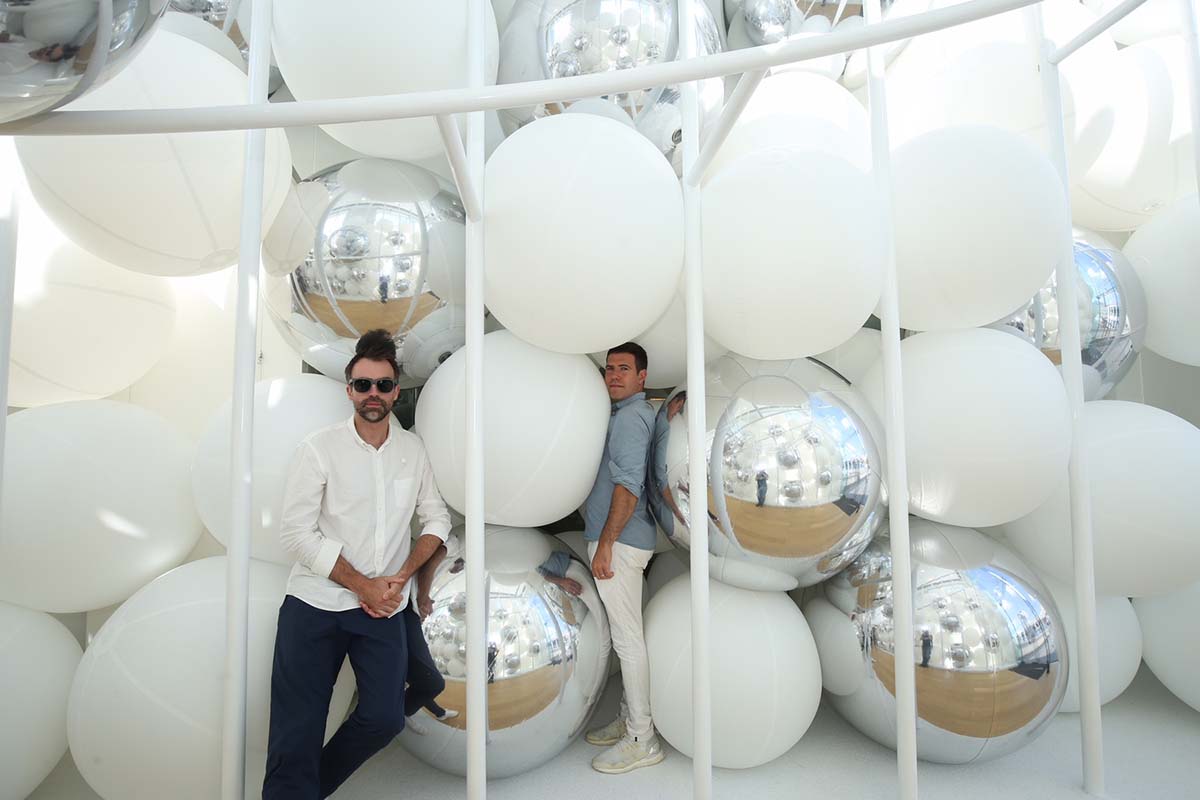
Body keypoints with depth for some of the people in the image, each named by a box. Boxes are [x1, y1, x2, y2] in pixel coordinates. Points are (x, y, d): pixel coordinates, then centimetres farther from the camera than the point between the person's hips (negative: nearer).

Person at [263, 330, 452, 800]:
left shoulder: (412, 449, 6)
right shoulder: (320, 448, -5)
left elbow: (436, 518, 11)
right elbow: (296, 531, -10)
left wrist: (400, 576, -4)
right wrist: (362, 585, -12)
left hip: (385, 607, 3)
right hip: (316, 603, -3)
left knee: (384, 718, -1)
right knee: (297, 733, -4)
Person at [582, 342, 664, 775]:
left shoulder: (630, 417, -14)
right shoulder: (632, 414, 17)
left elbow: (628, 486, -21)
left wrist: (605, 544, -20)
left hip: (619, 541, -10)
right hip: (622, 540, 10)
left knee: (628, 638, -3)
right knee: (626, 635, 17)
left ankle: (641, 741, 7)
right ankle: (629, 719, 30)